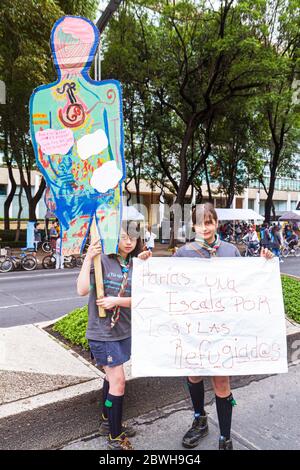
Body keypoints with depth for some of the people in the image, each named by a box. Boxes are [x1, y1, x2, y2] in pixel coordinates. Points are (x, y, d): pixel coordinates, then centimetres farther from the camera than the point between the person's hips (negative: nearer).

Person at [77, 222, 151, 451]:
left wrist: (116, 300, -20)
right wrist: (88, 258, -29)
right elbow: (82, 290, -24)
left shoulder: (135, 265, 0)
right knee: (118, 381, -2)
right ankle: (115, 438, 18)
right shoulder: (101, 260, -14)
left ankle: (108, 422, 43)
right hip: (102, 331, -6)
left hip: (124, 330, 6)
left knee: (112, 377, 21)